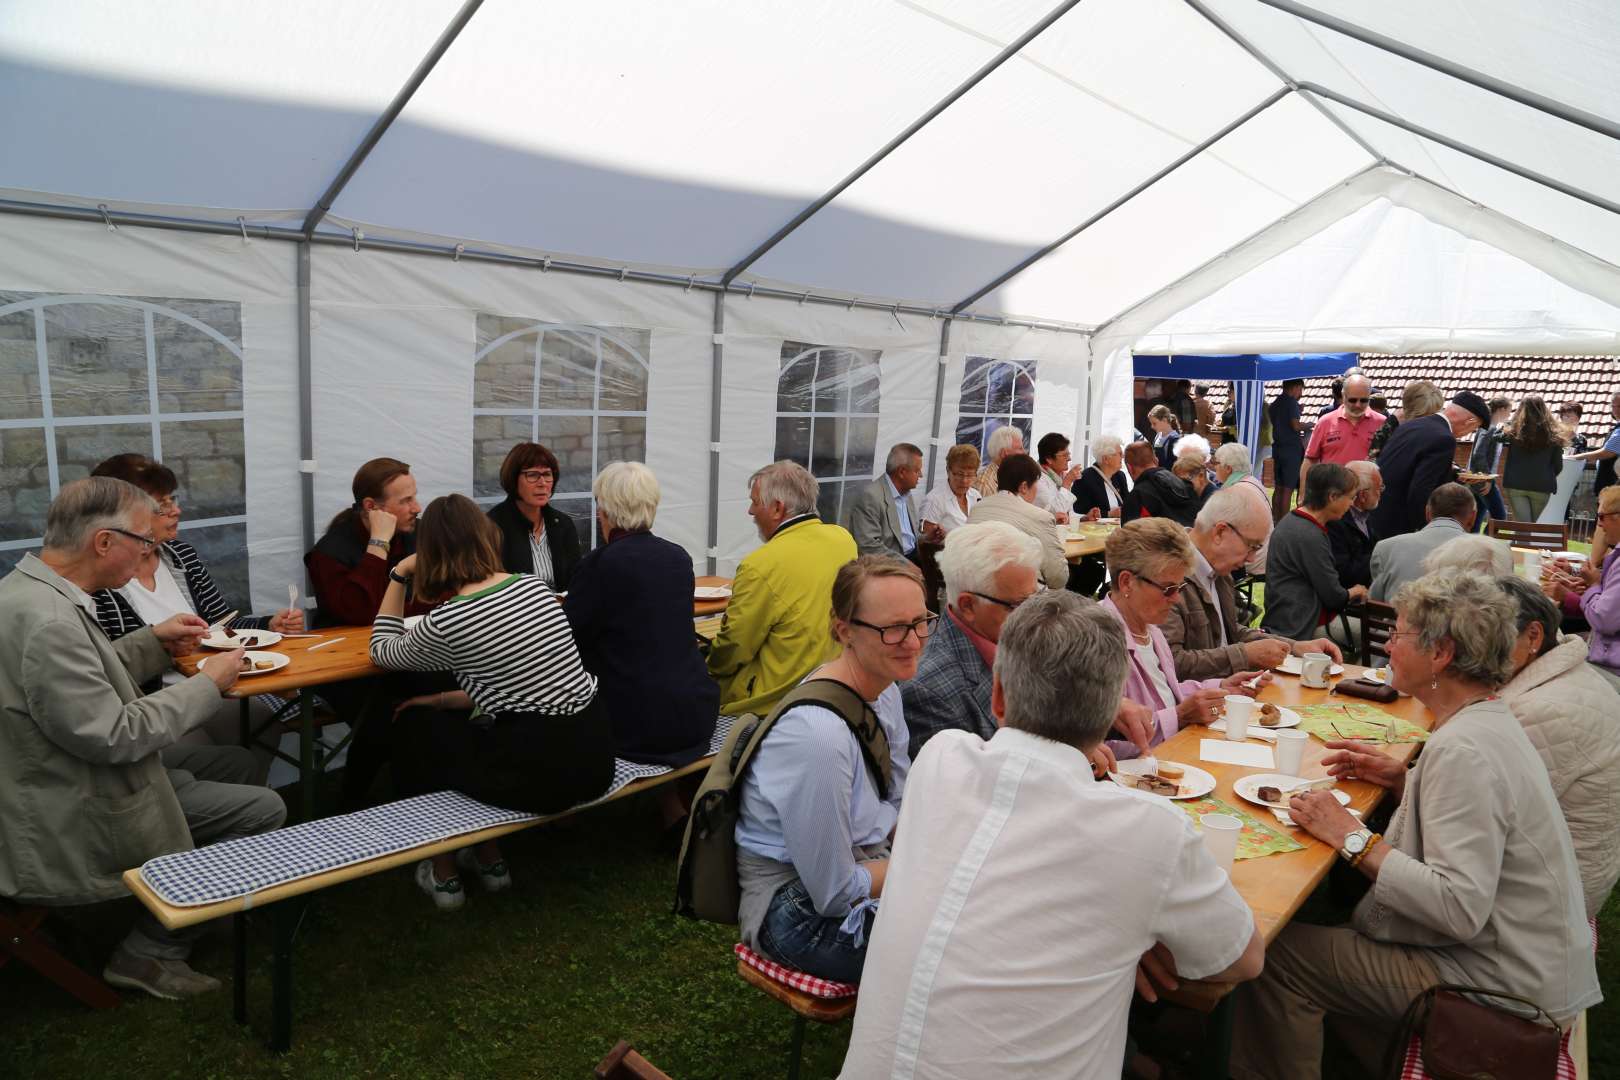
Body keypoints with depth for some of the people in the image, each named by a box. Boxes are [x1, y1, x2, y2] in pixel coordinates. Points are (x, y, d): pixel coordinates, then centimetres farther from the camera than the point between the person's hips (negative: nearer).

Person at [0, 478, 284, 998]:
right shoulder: (47, 622, -31)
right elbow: (114, 735, -27)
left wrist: (154, 641, 4)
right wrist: (208, 683, -17)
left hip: (65, 785, 10)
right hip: (72, 824, -10)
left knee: (236, 762, 17)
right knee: (264, 808, -6)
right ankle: (153, 950, 7)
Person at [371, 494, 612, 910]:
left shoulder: (446, 621, -10)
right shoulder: (535, 585, 7)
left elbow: (381, 651, 13)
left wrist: (398, 576, 14)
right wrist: (444, 699, 23)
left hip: (542, 775, -6)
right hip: (595, 755, 6)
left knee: (414, 726, 20)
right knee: (457, 721, 29)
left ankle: (443, 875, 29)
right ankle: (490, 860, 36)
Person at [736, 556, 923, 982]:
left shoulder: (884, 687, -3)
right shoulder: (818, 735, -32)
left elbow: (903, 804, 10)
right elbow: (834, 895, -23)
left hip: (864, 866, 9)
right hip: (803, 911, -8)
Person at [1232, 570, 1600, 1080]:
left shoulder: (1463, 749, -25)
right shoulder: (1491, 720, 6)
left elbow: (1460, 908, -30)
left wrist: (1353, 838, -23)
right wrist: (1403, 779, 5)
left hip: (1503, 980, -10)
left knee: (1279, 952, -10)